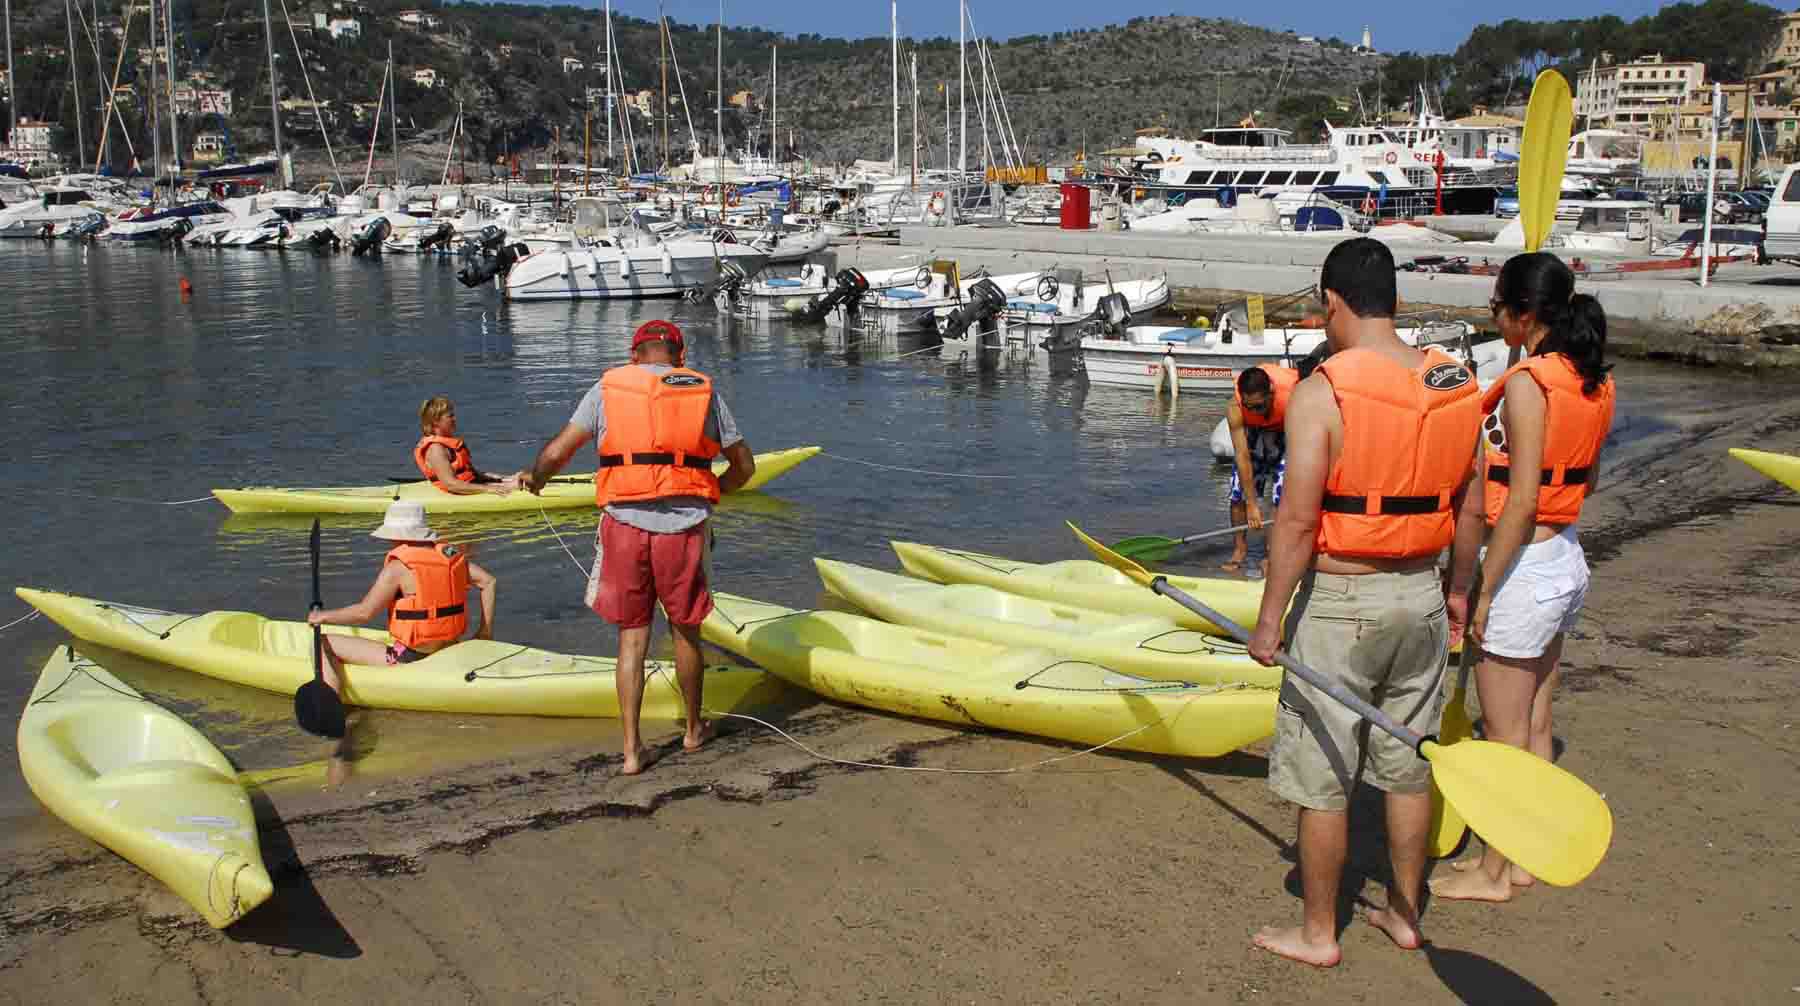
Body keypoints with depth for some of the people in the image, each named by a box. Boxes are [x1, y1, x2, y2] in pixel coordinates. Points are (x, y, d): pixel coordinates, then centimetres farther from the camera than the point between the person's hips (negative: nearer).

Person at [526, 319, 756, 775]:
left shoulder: (608, 387, 6)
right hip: (684, 528, 0)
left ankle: (631, 749, 10)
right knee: (685, 633, 17)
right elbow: (744, 466, 12)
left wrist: (535, 480, 22)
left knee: (632, 638, 10)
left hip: (625, 525, 0)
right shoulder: (703, 390, 9)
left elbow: (556, 453, 1)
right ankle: (694, 730, 34)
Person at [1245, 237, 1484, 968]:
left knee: (1322, 780, 7)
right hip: (1420, 595, 6)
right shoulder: (1455, 386, 1)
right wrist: (1457, 591, 22)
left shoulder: (1322, 392, -18)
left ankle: (1318, 934, 20)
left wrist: (1269, 618, -13)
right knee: (1408, 767, 18)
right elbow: (1467, 508, 9)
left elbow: (1297, 520, -21)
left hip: (1340, 603, -6)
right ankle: (1404, 914, 33)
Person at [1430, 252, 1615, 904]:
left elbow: (1521, 501, -22)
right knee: (1534, 726, 18)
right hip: (1569, 563, 9)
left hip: (1525, 570, -9)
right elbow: (1586, 481, 14)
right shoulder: (1592, 383, 6)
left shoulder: (1525, 385, -21)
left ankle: (1492, 873, 17)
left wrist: (1483, 593, -17)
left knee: (1504, 735, 4)